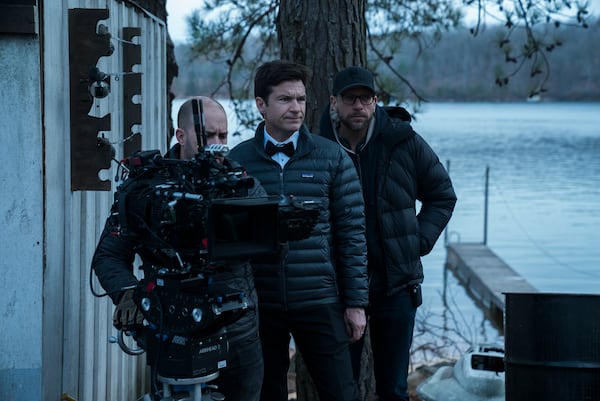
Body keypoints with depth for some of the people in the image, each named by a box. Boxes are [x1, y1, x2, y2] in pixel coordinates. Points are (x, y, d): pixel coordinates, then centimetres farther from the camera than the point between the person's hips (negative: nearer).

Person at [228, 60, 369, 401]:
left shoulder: (332, 158, 0)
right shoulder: (237, 161, 2)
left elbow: (351, 232, 1)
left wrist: (356, 302, -2)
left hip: (319, 304, -1)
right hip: (259, 305, 1)